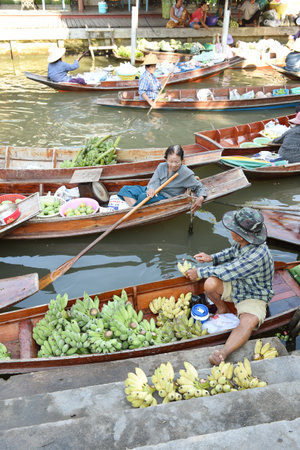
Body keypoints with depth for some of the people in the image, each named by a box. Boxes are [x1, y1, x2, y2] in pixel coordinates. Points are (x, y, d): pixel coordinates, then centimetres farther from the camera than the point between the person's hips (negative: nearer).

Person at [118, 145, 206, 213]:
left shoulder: (186, 173, -10)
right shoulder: (161, 166, 2)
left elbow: (199, 187, -1)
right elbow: (154, 182, -3)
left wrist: (201, 198, -24)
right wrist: (151, 189, -29)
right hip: (155, 193, 6)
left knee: (143, 197, -35)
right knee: (125, 189, -10)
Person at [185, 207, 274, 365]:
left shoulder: (257, 256, -36)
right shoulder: (241, 242, -12)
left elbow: (227, 272, -28)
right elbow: (231, 252, 14)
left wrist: (199, 272, -16)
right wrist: (212, 258, -1)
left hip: (253, 296, -6)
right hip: (236, 285, 7)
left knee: (249, 322, -34)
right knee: (210, 284, -20)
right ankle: (223, 310, 8)